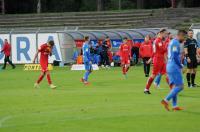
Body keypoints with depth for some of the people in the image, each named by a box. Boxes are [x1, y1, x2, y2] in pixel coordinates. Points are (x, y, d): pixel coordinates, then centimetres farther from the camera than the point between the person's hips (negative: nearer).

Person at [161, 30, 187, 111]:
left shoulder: (172, 42, 18)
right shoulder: (176, 43, -13)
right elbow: (175, 57, -19)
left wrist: (180, 65, 16)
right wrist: (181, 66, -7)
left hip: (170, 67, 10)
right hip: (174, 67, -10)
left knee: (175, 86, 10)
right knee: (180, 86, -10)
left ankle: (174, 106, 8)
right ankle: (166, 100, -15)